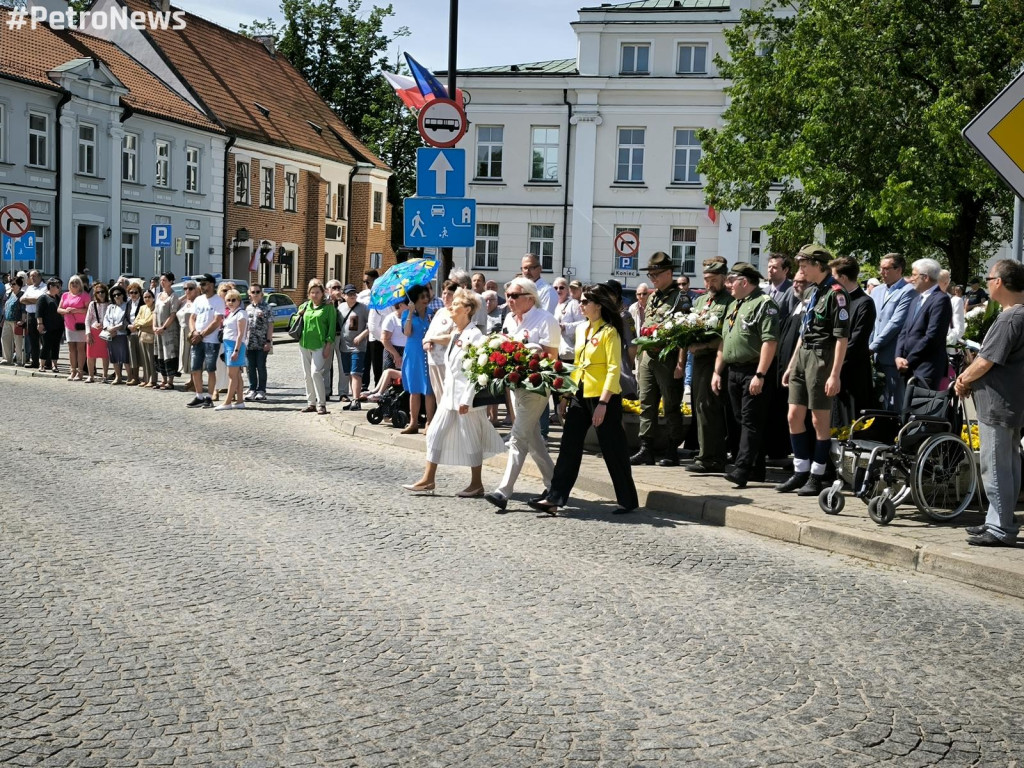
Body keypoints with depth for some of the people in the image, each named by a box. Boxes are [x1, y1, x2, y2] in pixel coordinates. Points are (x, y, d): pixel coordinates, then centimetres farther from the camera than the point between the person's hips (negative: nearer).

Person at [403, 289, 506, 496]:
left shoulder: (474, 335, -14)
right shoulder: (454, 334, 14)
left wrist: (467, 400, -21)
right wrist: (445, 391, 16)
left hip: (466, 396, -9)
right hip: (450, 394, 9)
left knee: (470, 439, 1)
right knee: (435, 433, 7)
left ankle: (477, 484, 13)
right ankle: (428, 479, 12)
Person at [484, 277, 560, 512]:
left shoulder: (545, 320, -11)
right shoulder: (509, 319, 14)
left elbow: (551, 354, -16)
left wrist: (526, 346, -21)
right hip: (516, 383, 9)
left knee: (518, 437, -11)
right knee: (532, 438, 13)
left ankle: (504, 491, -12)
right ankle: (553, 485, 25)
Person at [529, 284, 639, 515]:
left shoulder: (609, 332, -11)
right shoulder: (581, 330, 12)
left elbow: (614, 369, -16)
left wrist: (603, 403, -22)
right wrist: (566, 396, 14)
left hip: (603, 398, -7)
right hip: (580, 396, 7)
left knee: (612, 451, 2)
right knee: (568, 447, 3)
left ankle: (628, 501, 15)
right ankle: (554, 498, 4)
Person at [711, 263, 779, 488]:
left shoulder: (764, 303, -10)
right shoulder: (733, 305, 19)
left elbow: (770, 341, -19)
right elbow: (724, 340, 24)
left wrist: (760, 375, -23)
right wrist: (717, 371, 18)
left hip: (753, 373, -9)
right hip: (732, 372, 9)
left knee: (751, 422, -9)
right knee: (742, 420, 11)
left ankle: (742, 470, -14)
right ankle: (756, 470, 17)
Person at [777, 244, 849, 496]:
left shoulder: (836, 293, -12)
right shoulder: (813, 291, 15)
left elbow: (842, 337, -17)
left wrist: (835, 375, -20)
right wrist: (791, 365, 20)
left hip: (821, 359, -9)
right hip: (802, 356, 9)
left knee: (820, 421, -1)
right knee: (794, 417, 9)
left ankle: (816, 477, 7)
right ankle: (801, 472, 19)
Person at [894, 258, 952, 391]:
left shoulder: (940, 300, -9)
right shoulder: (916, 300, 20)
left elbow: (932, 336, -16)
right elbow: (904, 331, 17)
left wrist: (908, 361, -11)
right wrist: (899, 356, 0)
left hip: (927, 369, -8)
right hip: (910, 368, 8)